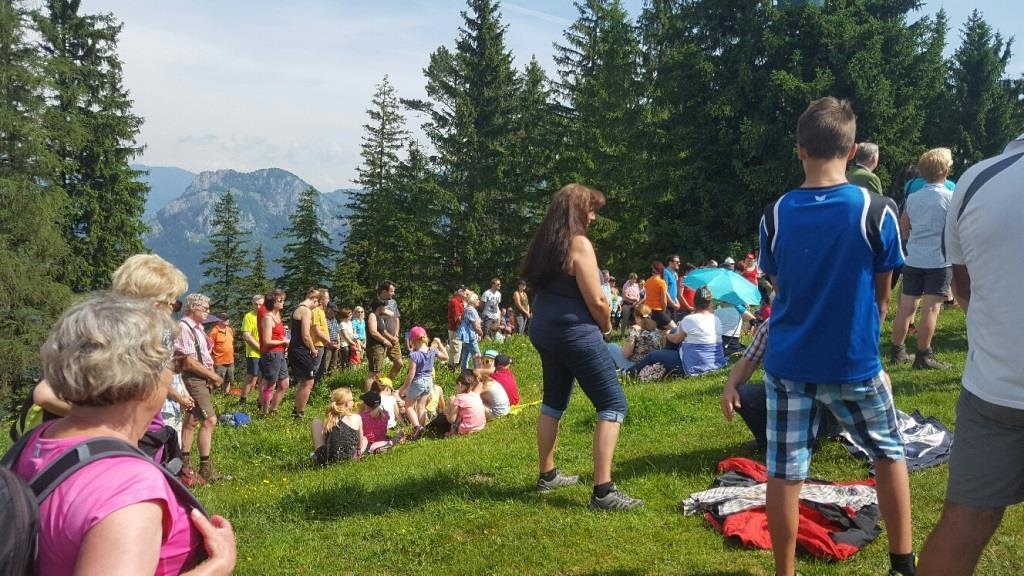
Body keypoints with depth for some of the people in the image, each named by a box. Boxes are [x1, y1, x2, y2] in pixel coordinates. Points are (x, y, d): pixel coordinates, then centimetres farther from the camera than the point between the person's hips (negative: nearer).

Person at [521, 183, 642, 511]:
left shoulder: (543, 243, 9)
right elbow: (596, 301, -18)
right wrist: (606, 326, 3)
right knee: (613, 405, -5)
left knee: (554, 401, 23)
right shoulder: (579, 243, -16)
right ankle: (603, 492, -13)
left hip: (544, 330, 9)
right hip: (575, 333, -9)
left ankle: (547, 475, 33)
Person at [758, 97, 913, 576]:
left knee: (784, 473, 7)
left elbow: (780, 289, 6)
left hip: (788, 363, 1)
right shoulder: (877, 211, -11)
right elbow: (881, 296, 1)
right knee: (889, 453, 21)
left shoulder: (775, 215, -5)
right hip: (854, 362, -1)